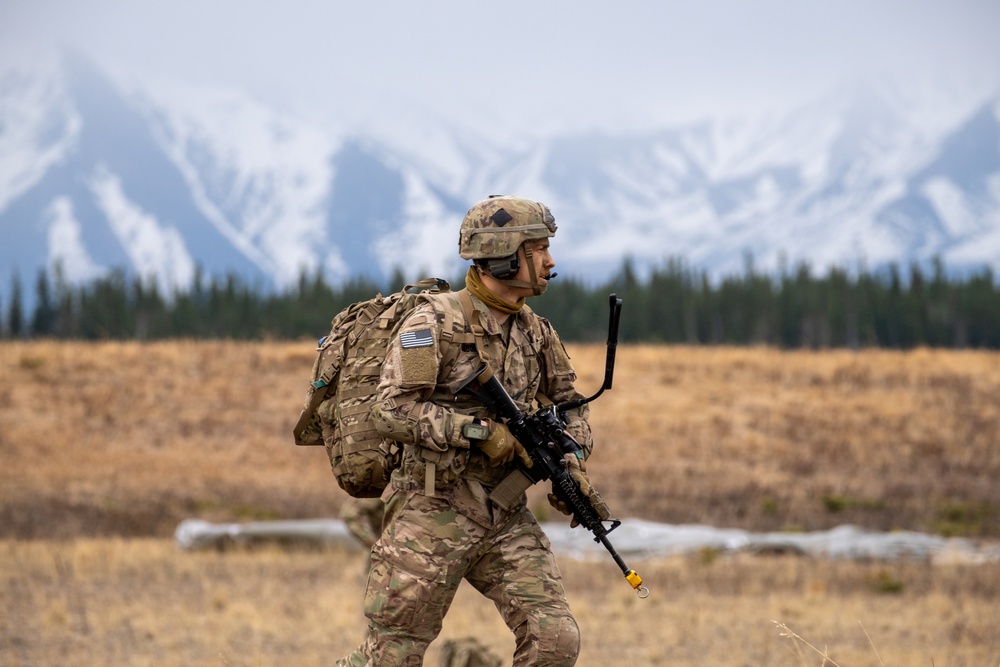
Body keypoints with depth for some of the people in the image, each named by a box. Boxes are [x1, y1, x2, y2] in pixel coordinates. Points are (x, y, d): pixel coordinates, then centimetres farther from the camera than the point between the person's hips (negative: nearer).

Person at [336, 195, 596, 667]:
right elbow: (392, 411, -19)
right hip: (433, 517, -6)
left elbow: (567, 403, 22)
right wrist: (478, 431, -22)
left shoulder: (535, 332, 9)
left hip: (507, 520, 6)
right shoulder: (434, 323, -12)